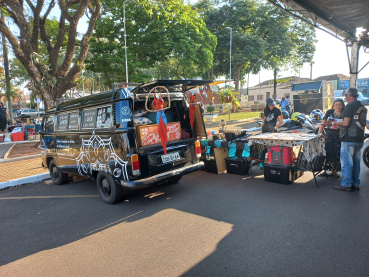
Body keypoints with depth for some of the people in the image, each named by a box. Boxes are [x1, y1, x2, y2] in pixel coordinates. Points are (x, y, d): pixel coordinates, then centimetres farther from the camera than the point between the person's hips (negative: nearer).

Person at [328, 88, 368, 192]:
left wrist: (333, 123, -5)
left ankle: (346, 184, 2)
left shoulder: (349, 106, -12)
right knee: (356, 162, 13)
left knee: (346, 162, -2)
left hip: (349, 139, -8)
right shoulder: (363, 108, 14)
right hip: (359, 139, 8)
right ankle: (355, 184, 20)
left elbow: (346, 123, -20)